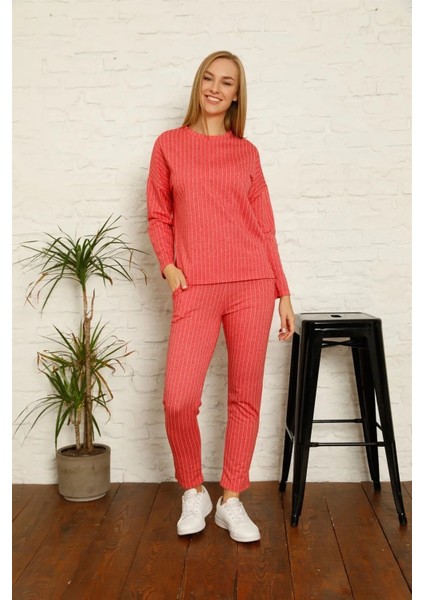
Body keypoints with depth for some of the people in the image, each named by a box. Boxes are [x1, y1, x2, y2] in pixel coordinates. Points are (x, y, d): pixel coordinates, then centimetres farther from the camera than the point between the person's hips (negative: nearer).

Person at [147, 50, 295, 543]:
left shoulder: (247, 152, 11)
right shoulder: (169, 144, 10)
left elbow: (264, 225, 10)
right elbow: (158, 215, 12)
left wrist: (283, 293, 7)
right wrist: (167, 265, -5)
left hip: (252, 284, 2)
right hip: (195, 289, -1)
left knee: (246, 396, 5)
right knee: (178, 399, -11)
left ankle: (231, 501, 21)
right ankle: (193, 493, 17)